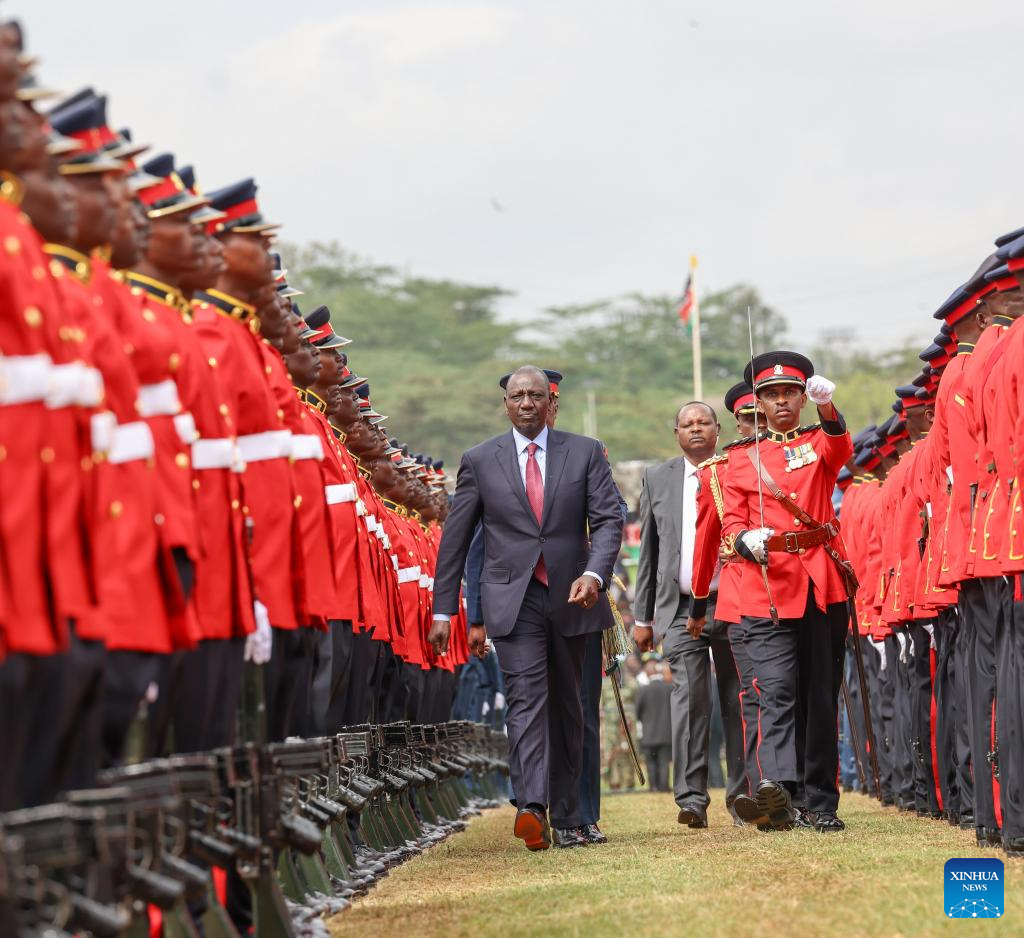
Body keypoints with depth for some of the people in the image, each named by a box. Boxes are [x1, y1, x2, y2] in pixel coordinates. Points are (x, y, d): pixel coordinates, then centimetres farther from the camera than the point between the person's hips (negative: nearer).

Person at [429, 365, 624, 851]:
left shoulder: (585, 453, 6)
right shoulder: (479, 460, 5)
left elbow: (609, 519, 0)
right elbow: (455, 538, 7)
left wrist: (594, 574, -18)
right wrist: (443, 610, 5)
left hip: (570, 597, 2)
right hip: (512, 598, -2)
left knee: (566, 708, 9)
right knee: (525, 699, -17)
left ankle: (566, 818, 17)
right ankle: (531, 807, -31)